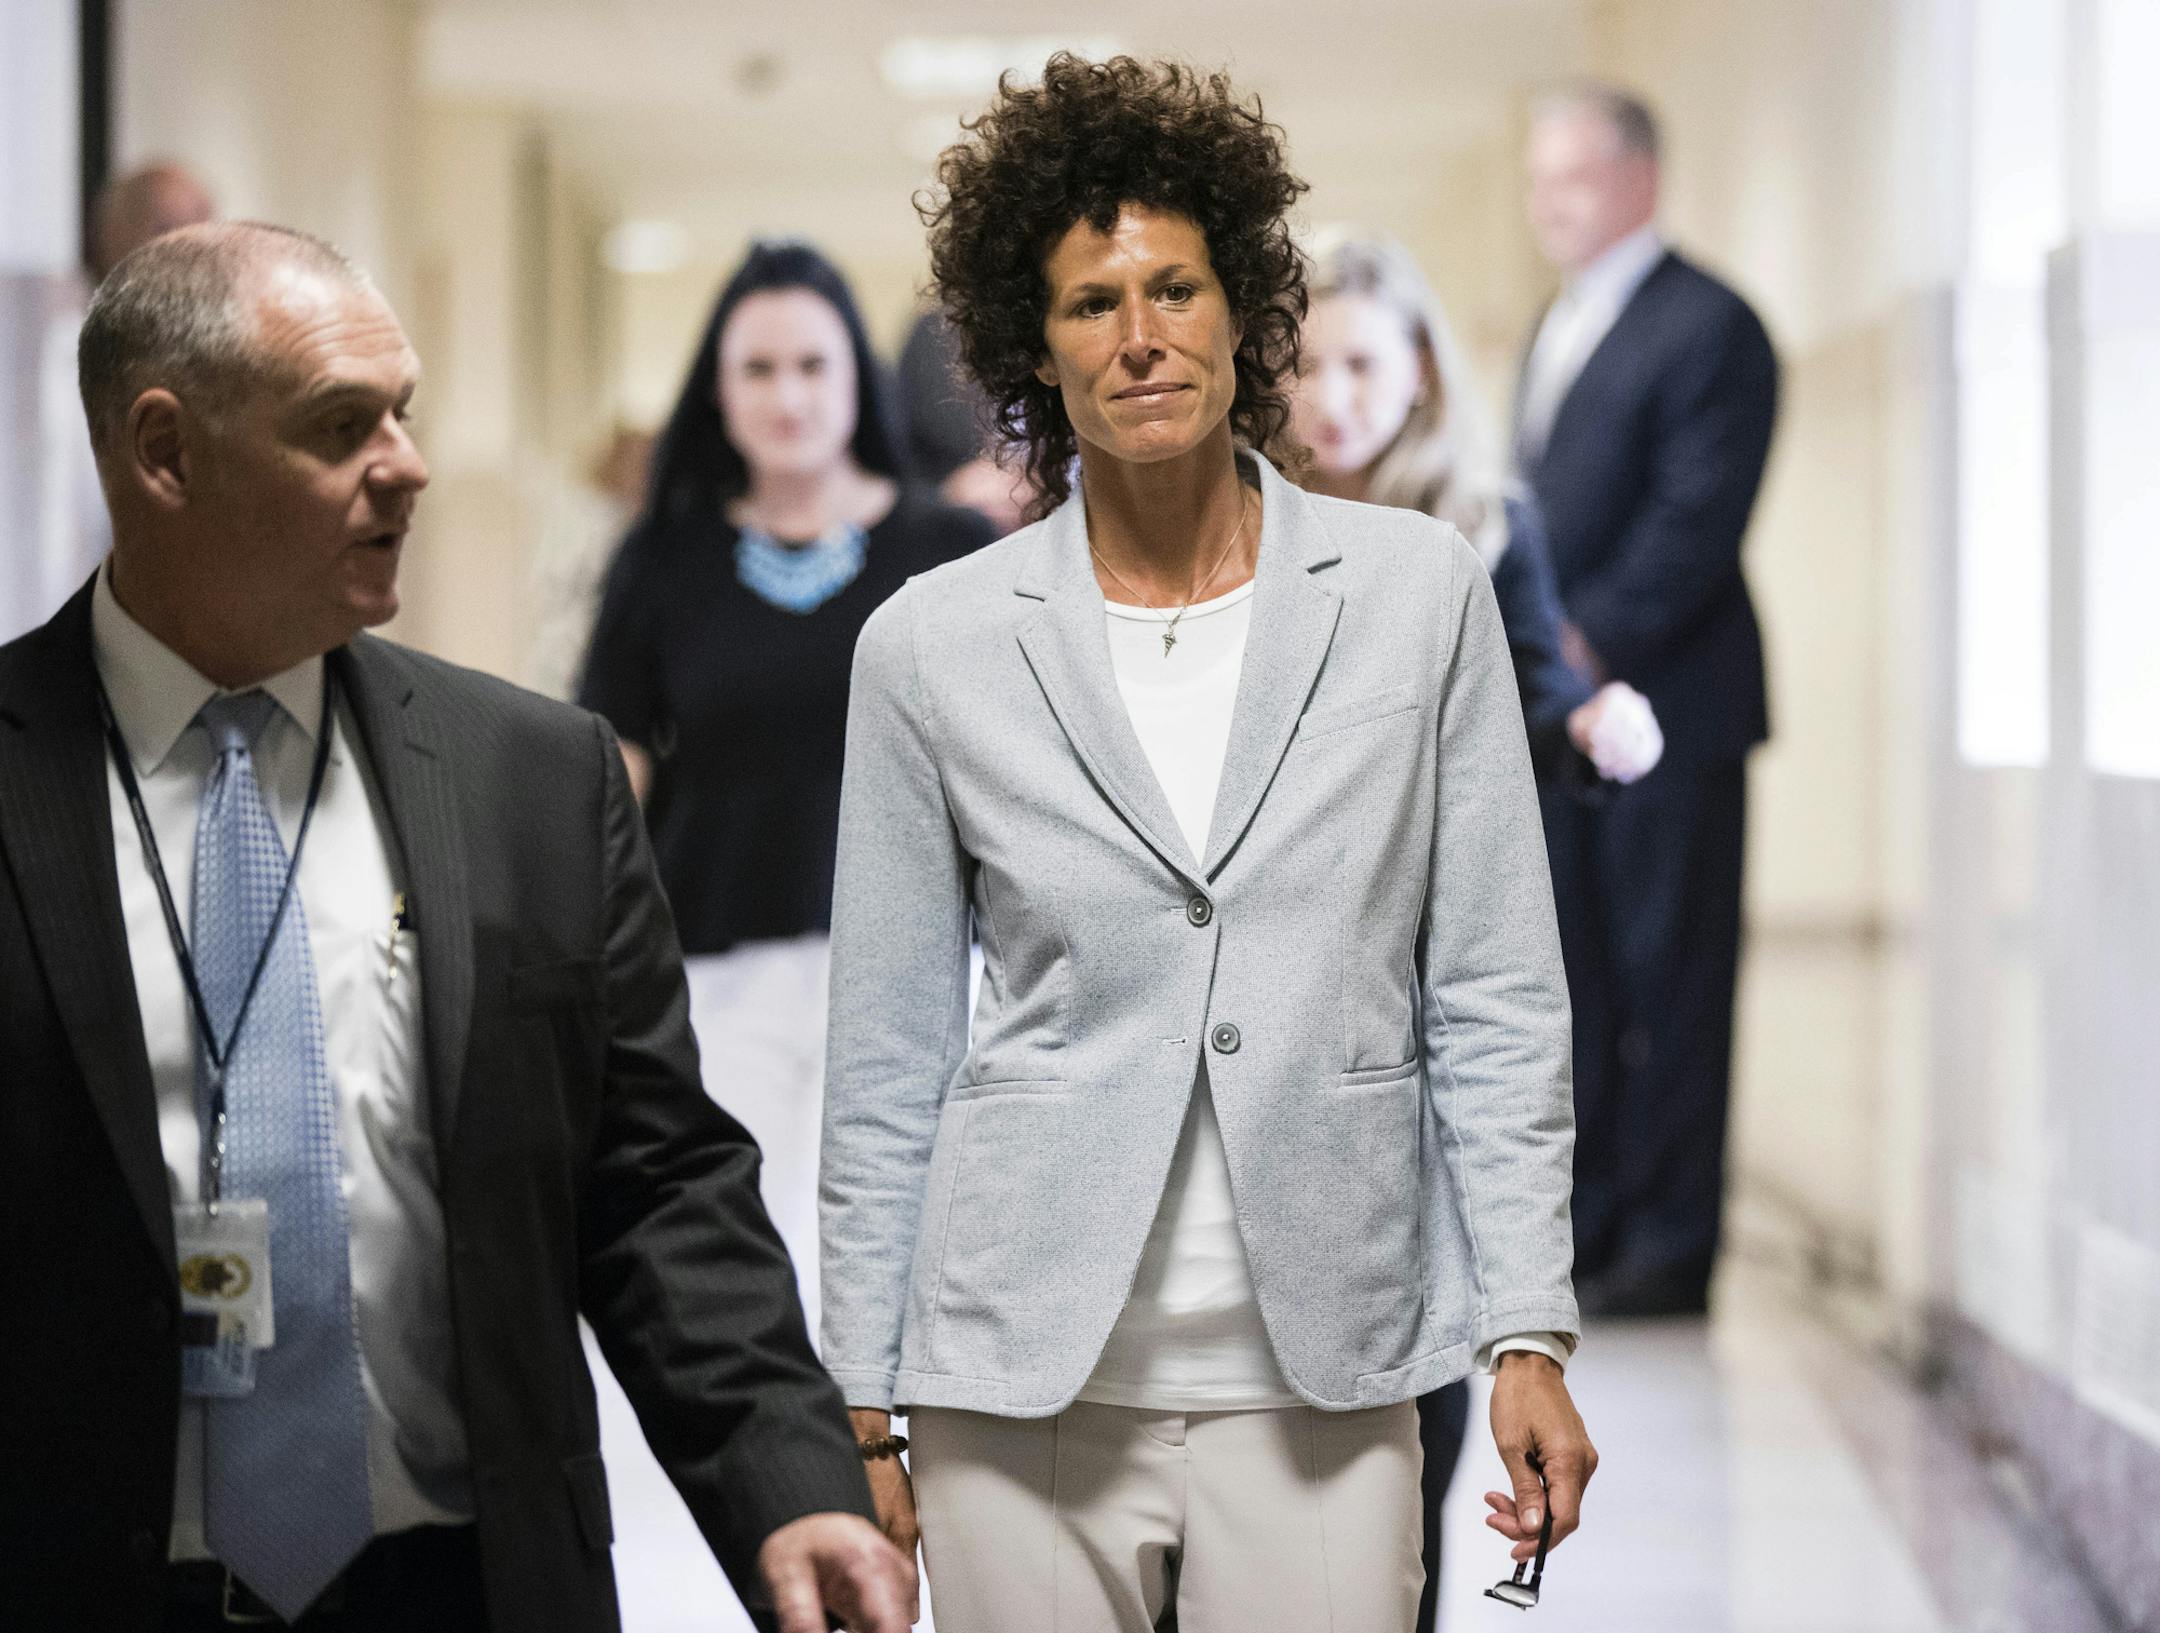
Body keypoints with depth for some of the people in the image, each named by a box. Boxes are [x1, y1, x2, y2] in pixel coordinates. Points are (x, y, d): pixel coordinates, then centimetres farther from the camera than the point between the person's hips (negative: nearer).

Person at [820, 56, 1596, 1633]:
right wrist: (862, 1409, 5)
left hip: (1322, 1384, 0)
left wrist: (1528, 1331, -1)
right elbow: (889, 1068, 6)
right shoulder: (935, 646, 1)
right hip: (1029, 1377, 0)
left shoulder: (1417, 590, 2)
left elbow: (1496, 1000, 4)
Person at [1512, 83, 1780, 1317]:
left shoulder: (1708, 327, -9)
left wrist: (1593, 644, -19)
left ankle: (1671, 1248, 3)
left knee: (1669, 981, -3)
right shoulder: (1561, 328, 19)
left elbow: (1698, 520, -16)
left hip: (1664, 706, -8)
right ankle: (1585, 1228, 17)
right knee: (1577, 983, 10)